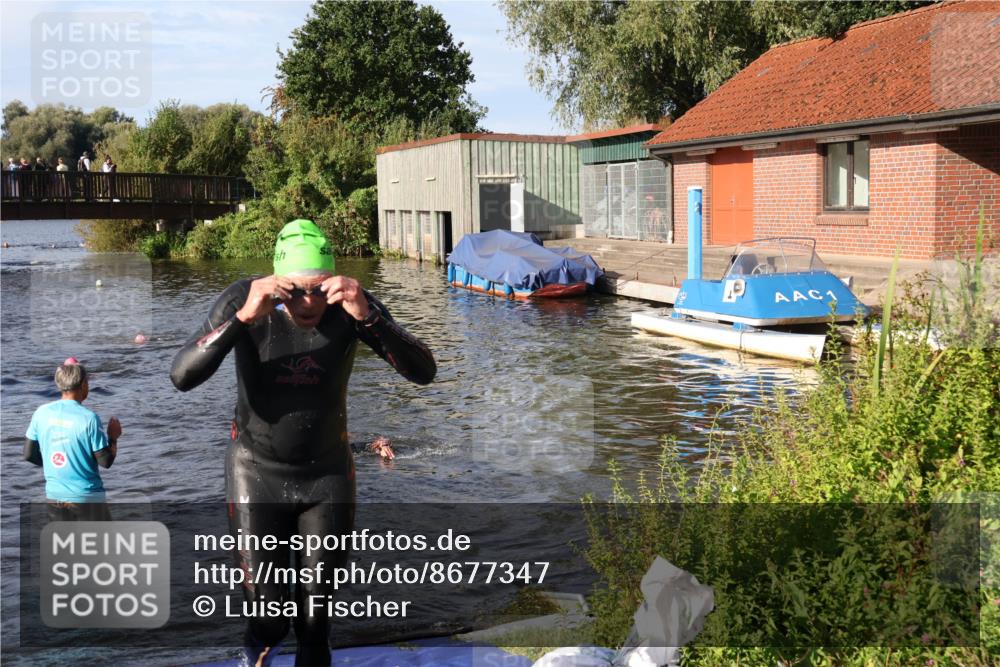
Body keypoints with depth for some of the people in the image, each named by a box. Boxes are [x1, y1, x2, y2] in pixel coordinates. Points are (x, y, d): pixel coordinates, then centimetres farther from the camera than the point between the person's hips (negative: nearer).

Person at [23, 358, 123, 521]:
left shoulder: (41, 413, -3)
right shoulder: (89, 418, -16)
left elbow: (29, 454, 4)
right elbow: (106, 461, -13)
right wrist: (113, 437, 3)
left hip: (54, 496, 5)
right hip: (87, 497, -4)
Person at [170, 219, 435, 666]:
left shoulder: (353, 307, -18)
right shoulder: (243, 300, -20)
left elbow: (423, 372, -25)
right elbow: (181, 377, -28)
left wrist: (366, 315, -41)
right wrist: (243, 318, -41)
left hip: (328, 475, 1)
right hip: (258, 473, -1)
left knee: (315, 619, 8)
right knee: (270, 614, 0)